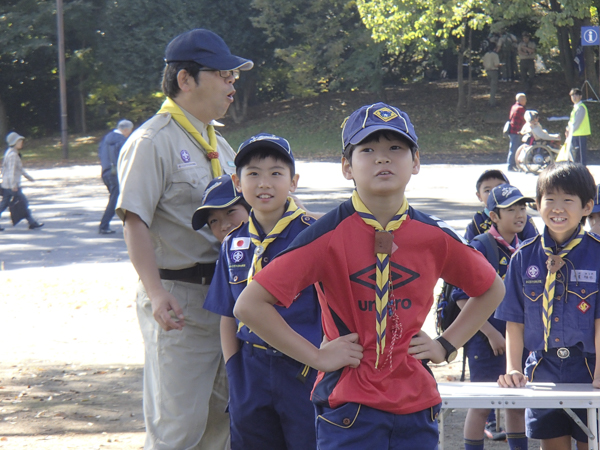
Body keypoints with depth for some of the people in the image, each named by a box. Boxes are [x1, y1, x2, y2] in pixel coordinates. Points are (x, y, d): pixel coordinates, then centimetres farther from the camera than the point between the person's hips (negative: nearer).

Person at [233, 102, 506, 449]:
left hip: (417, 405, 4)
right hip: (349, 406, -4)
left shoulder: (435, 238, 3)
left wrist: (447, 346, 9)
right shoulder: (328, 236, -9)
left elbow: (492, 290, 21)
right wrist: (316, 356, -12)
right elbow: (250, 305, -12)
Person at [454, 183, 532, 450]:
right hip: (486, 338, -6)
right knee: (482, 404, -1)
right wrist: (491, 332, -16)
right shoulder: (479, 248, -11)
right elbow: (462, 297, -14)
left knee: (518, 403, 10)